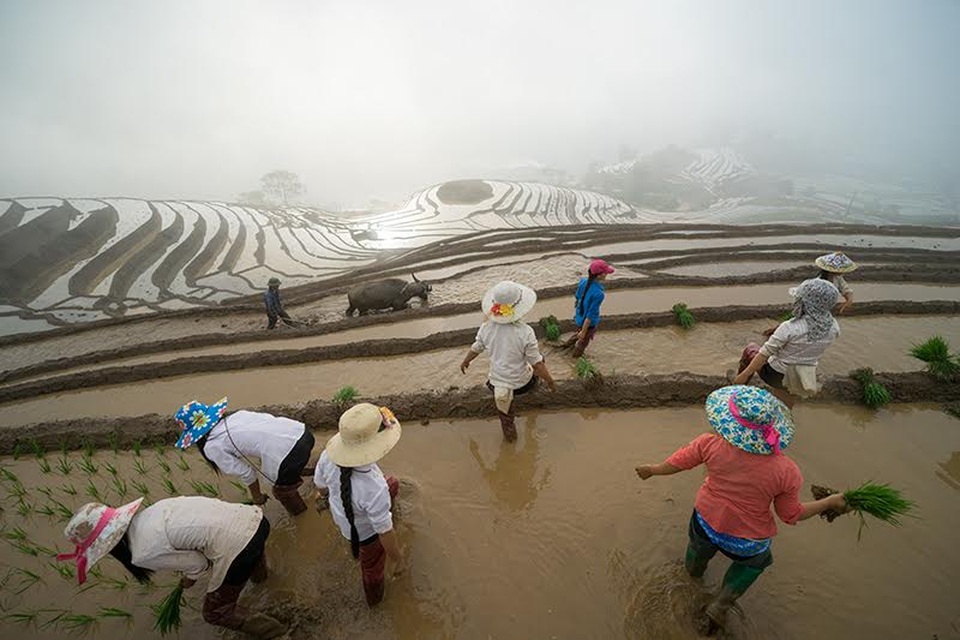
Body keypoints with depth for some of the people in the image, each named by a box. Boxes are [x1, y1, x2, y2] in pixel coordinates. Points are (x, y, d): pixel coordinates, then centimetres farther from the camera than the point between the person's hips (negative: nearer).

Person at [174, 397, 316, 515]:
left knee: (282, 491, 28)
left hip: (290, 456, -6)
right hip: (302, 432, 6)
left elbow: (245, 473, 8)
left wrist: (257, 497, 28)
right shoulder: (236, 415, 21)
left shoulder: (213, 447, 7)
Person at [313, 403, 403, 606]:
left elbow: (320, 483, -8)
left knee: (392, 485, 28)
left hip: (340, 512, 5)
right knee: (372, 566, 29)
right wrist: (398, 559, -8)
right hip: (366, 532, -4)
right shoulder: (374, 489, -47)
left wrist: (323, 494, 17)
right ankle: (374, 597, 62)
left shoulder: (329, 455, -32)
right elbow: (385, 533, -29)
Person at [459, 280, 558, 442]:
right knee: (540, 364, 30)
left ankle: (509, 435, 48)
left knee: (505, 415, 28)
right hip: (522, 383, -2)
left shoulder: (486, 328, -17)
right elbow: (536, 363, -19)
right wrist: (550, 381, -2)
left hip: (498, 383, 2)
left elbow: (475, 349, 2)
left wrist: (464, 362, 24)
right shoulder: (525, 332, -28)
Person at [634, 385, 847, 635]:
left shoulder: (711, 444, -28)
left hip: (706, 522, 1)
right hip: (748, 541, -1)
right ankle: (719, 606, 40)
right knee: (753, 562, 36)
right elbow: (792, 515, -11)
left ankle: (693, 570, 70)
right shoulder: (786, 472, -28)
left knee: (700, 546, 36)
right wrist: (830, 502, 5)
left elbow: (678, 462, -12)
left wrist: (652, 469, 8)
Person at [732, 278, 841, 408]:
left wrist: (745, 374, -11)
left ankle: (739, 387, 40)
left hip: (775, 375, -4)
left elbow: (764, 354, -22)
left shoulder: (789, 328, -28)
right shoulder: (833, 328, -11)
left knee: (750, 349, 23)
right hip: (799, 380, 5)